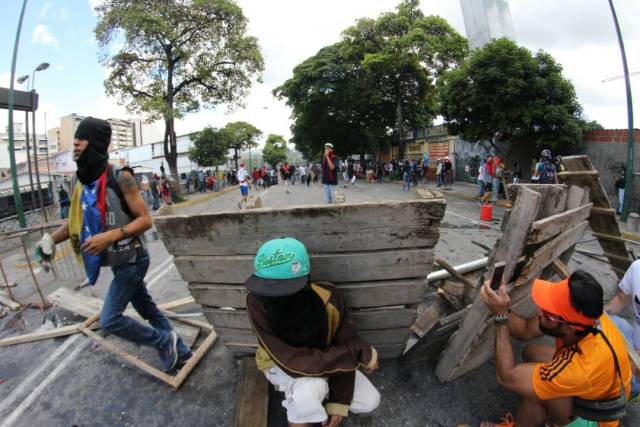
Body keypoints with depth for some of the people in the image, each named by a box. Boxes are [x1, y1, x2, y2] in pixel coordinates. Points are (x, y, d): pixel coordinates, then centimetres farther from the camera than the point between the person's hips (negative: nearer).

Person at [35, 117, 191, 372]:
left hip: (132, 260, -8)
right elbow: (76, 220, 12)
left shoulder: (120, 177, -20)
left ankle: (164, 340, 16)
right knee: (148, 310, 17)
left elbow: (145, 220, -19)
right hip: (119, 262, 8)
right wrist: (52, 239, -4)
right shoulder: (80, 182, 2)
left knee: (110, 320, -3)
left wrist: (110, 236, -31)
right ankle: (179, 350, 34)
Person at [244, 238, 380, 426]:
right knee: (310, 388, -35)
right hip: (280, 363, -3)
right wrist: (360, 353, -35)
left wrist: (339, 402, -18)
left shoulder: (328, 299, -31)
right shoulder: (258, 302, -37)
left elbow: (345, 348, -15)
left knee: (369, 401, -3)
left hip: (322, 359, 3)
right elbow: (292, 362, -40)